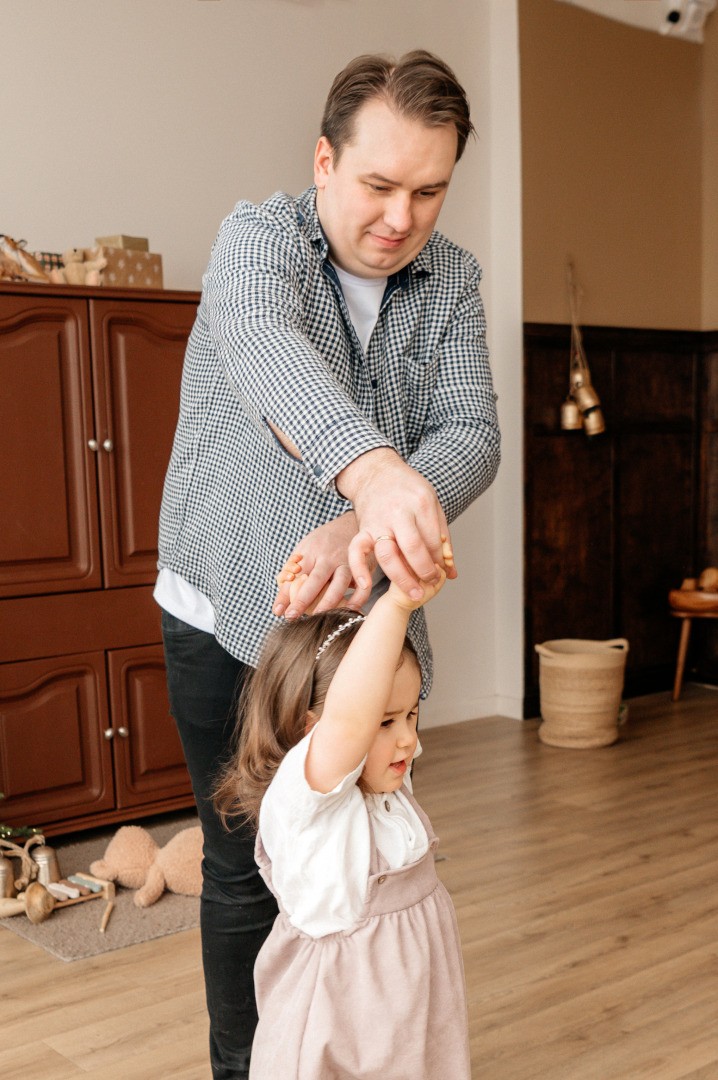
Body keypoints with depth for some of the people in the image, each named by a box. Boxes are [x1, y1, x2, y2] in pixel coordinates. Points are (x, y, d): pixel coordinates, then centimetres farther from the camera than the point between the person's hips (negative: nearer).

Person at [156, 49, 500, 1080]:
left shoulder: (454, 278, 0)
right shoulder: (258, 234, -12)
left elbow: (471, 434, -14)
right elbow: (259, 342, -36)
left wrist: (372, 529, -35)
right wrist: (373, 467, -56)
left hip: (363, 618, 4)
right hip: (228, 617, -3)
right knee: (247, 868, 6)